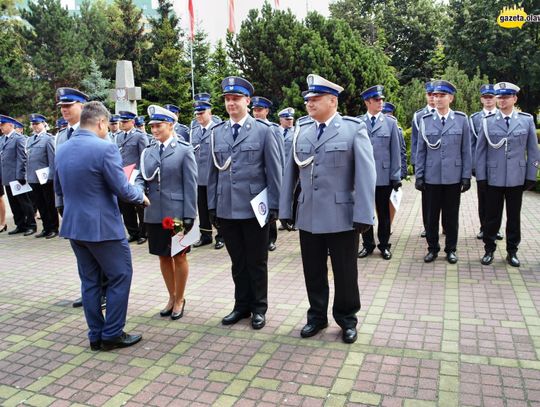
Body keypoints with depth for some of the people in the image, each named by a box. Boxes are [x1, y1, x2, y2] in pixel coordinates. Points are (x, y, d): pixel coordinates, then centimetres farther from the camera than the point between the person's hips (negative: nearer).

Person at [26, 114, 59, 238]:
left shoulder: (48, 138, -6)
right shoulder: (29, 139, 13)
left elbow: (52, 159, -10)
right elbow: (28, 159, 15)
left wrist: (50, 176, -13)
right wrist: (27, 175, 10)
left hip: (45, 178, -6)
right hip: (33, 179, 6)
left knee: (50, 205, 4)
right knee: (40, 205, 11)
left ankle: (54, 229, 12)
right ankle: (46, 228, 20)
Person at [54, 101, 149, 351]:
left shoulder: (61, 149, 6)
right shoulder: (105, 148, -17)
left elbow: (59, 190, 17)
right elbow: (122, 190, -15)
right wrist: (141, 196, 4)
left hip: (73, 225, 8)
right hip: (103, 226, -7)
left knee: (90, 281, 15)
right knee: (120, 277, 7)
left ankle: (96, 336, 23)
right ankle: (112, 335, 13)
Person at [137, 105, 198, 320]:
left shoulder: (184, 150, -4)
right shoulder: (148, 152, 9)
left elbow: (190, 185, -8)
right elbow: (141, 177, 10)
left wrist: (189, 216, -13)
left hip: (177, 213, -4)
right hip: (154, 214, 5)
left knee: (179, 257, 8)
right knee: (163, 257, 14)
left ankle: (180, 299, 25)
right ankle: (172, 297, 32)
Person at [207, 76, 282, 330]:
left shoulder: (263, 131, -2)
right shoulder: (217, 133, 9)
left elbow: (274, 172, -3)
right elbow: (213, 172, 11)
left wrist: (273, 206, -6)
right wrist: (212, 206, 7)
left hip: (254, 209, -3)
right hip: (226, 210, 3)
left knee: (257, 262, 9)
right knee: (238, 262, 14)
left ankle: (259, 308, 25)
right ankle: (242, 305, 29)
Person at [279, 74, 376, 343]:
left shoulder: (354, 128, -3)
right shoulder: (301, 130, 10)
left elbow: (366, 173, -9)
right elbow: (291, 172, 9)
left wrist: (363, 215, -15)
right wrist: (285, 209, 6)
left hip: (342, 216, -3)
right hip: (308, 216, 4)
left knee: (345, 272, 10)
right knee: (313, 271, 13)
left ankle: (347, 319, 29)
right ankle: (317, 316, 32)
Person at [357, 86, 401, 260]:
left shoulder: (390, 122, 3)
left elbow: (395, 151, 2)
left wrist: (396, 176, -1)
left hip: (384, 176, 0)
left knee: (383, 213, 10)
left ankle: (384, 245, 22)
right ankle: (368, 244, 23)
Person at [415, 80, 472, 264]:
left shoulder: (462, 119, 1)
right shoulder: (425, 120, 3)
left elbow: (466, 151, 2)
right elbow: (421, 151, 4)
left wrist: (466, 176, -2)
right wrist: (419, 176, 1)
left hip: (453, 177, 0)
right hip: (431, 177, 1)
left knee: (451, 216, 9)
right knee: (431, 215, 8)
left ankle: (451, 249, 23)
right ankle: (432, 248, 23)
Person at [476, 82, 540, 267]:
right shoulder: (487, 121, 0)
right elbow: (480, 151, 1)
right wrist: (481, 176, -3)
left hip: (516, 178, 1)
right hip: (493, 178, -1)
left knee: (514, 216, 10)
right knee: (492, 216, 6)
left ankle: (512, 251, 23)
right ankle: (489, 250, 20)